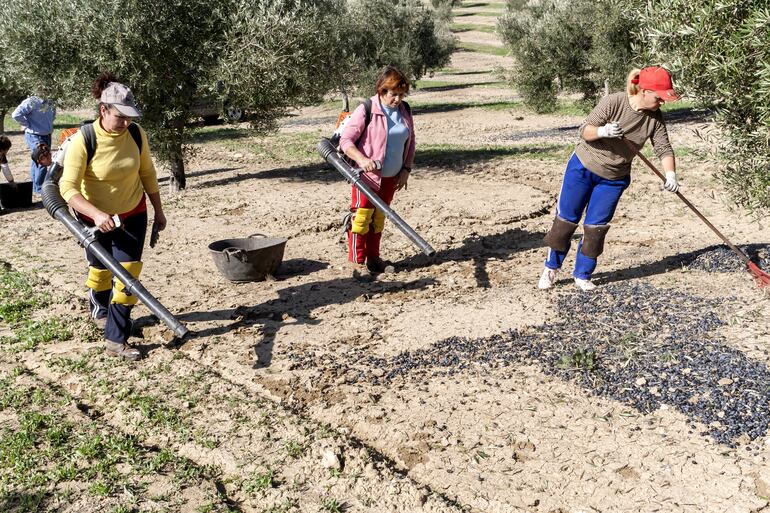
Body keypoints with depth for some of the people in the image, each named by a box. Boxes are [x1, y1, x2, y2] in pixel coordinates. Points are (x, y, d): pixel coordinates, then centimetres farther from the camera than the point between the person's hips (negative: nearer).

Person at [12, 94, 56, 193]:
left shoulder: (50, 104, 7)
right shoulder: (32, 102, -17)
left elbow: (53, 115, 29)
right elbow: (16, 115, -23)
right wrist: (28, 124, -13)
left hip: (47, 136, 8)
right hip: (34, 136, -7)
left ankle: (34, 185, 26)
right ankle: (39, 188, -4)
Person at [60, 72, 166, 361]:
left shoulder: (136, 134, -13)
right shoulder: (83, 140, -25)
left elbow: (147, 173, 2)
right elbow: (68, 188, -26)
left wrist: (158, 210, 7)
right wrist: (97, 215, -41)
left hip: (133, 214, 2)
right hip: (94, 218, -2)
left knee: (128, 272, -5)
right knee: (101, 270, 18)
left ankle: (115, 340, 3)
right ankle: (100, 309, 52)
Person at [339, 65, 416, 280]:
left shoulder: (404, 111, 4)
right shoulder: (366, 110, -15)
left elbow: (410, 143, 14)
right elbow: (346, 141, -16)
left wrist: (406, 169, 4)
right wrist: (362, 159, -31)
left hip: (391, 177, 6)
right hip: (368, 175, -6)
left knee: (379, 217, 14)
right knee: (362, 217, -3)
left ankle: (373, 258, 25)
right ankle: (358, 263, 4)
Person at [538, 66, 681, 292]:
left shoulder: (655, 118, -10)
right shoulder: (614, 102, -22)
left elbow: (664, 149, -10)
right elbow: (584, 130, -20)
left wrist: (670, 174, -26)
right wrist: (603, 131, -40)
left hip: (613, 179, 3)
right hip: (583, 166, -3)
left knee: (596, 227, 2)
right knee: (566, 219, 5)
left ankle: (582, 275, 19)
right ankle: (551, 268, 23)